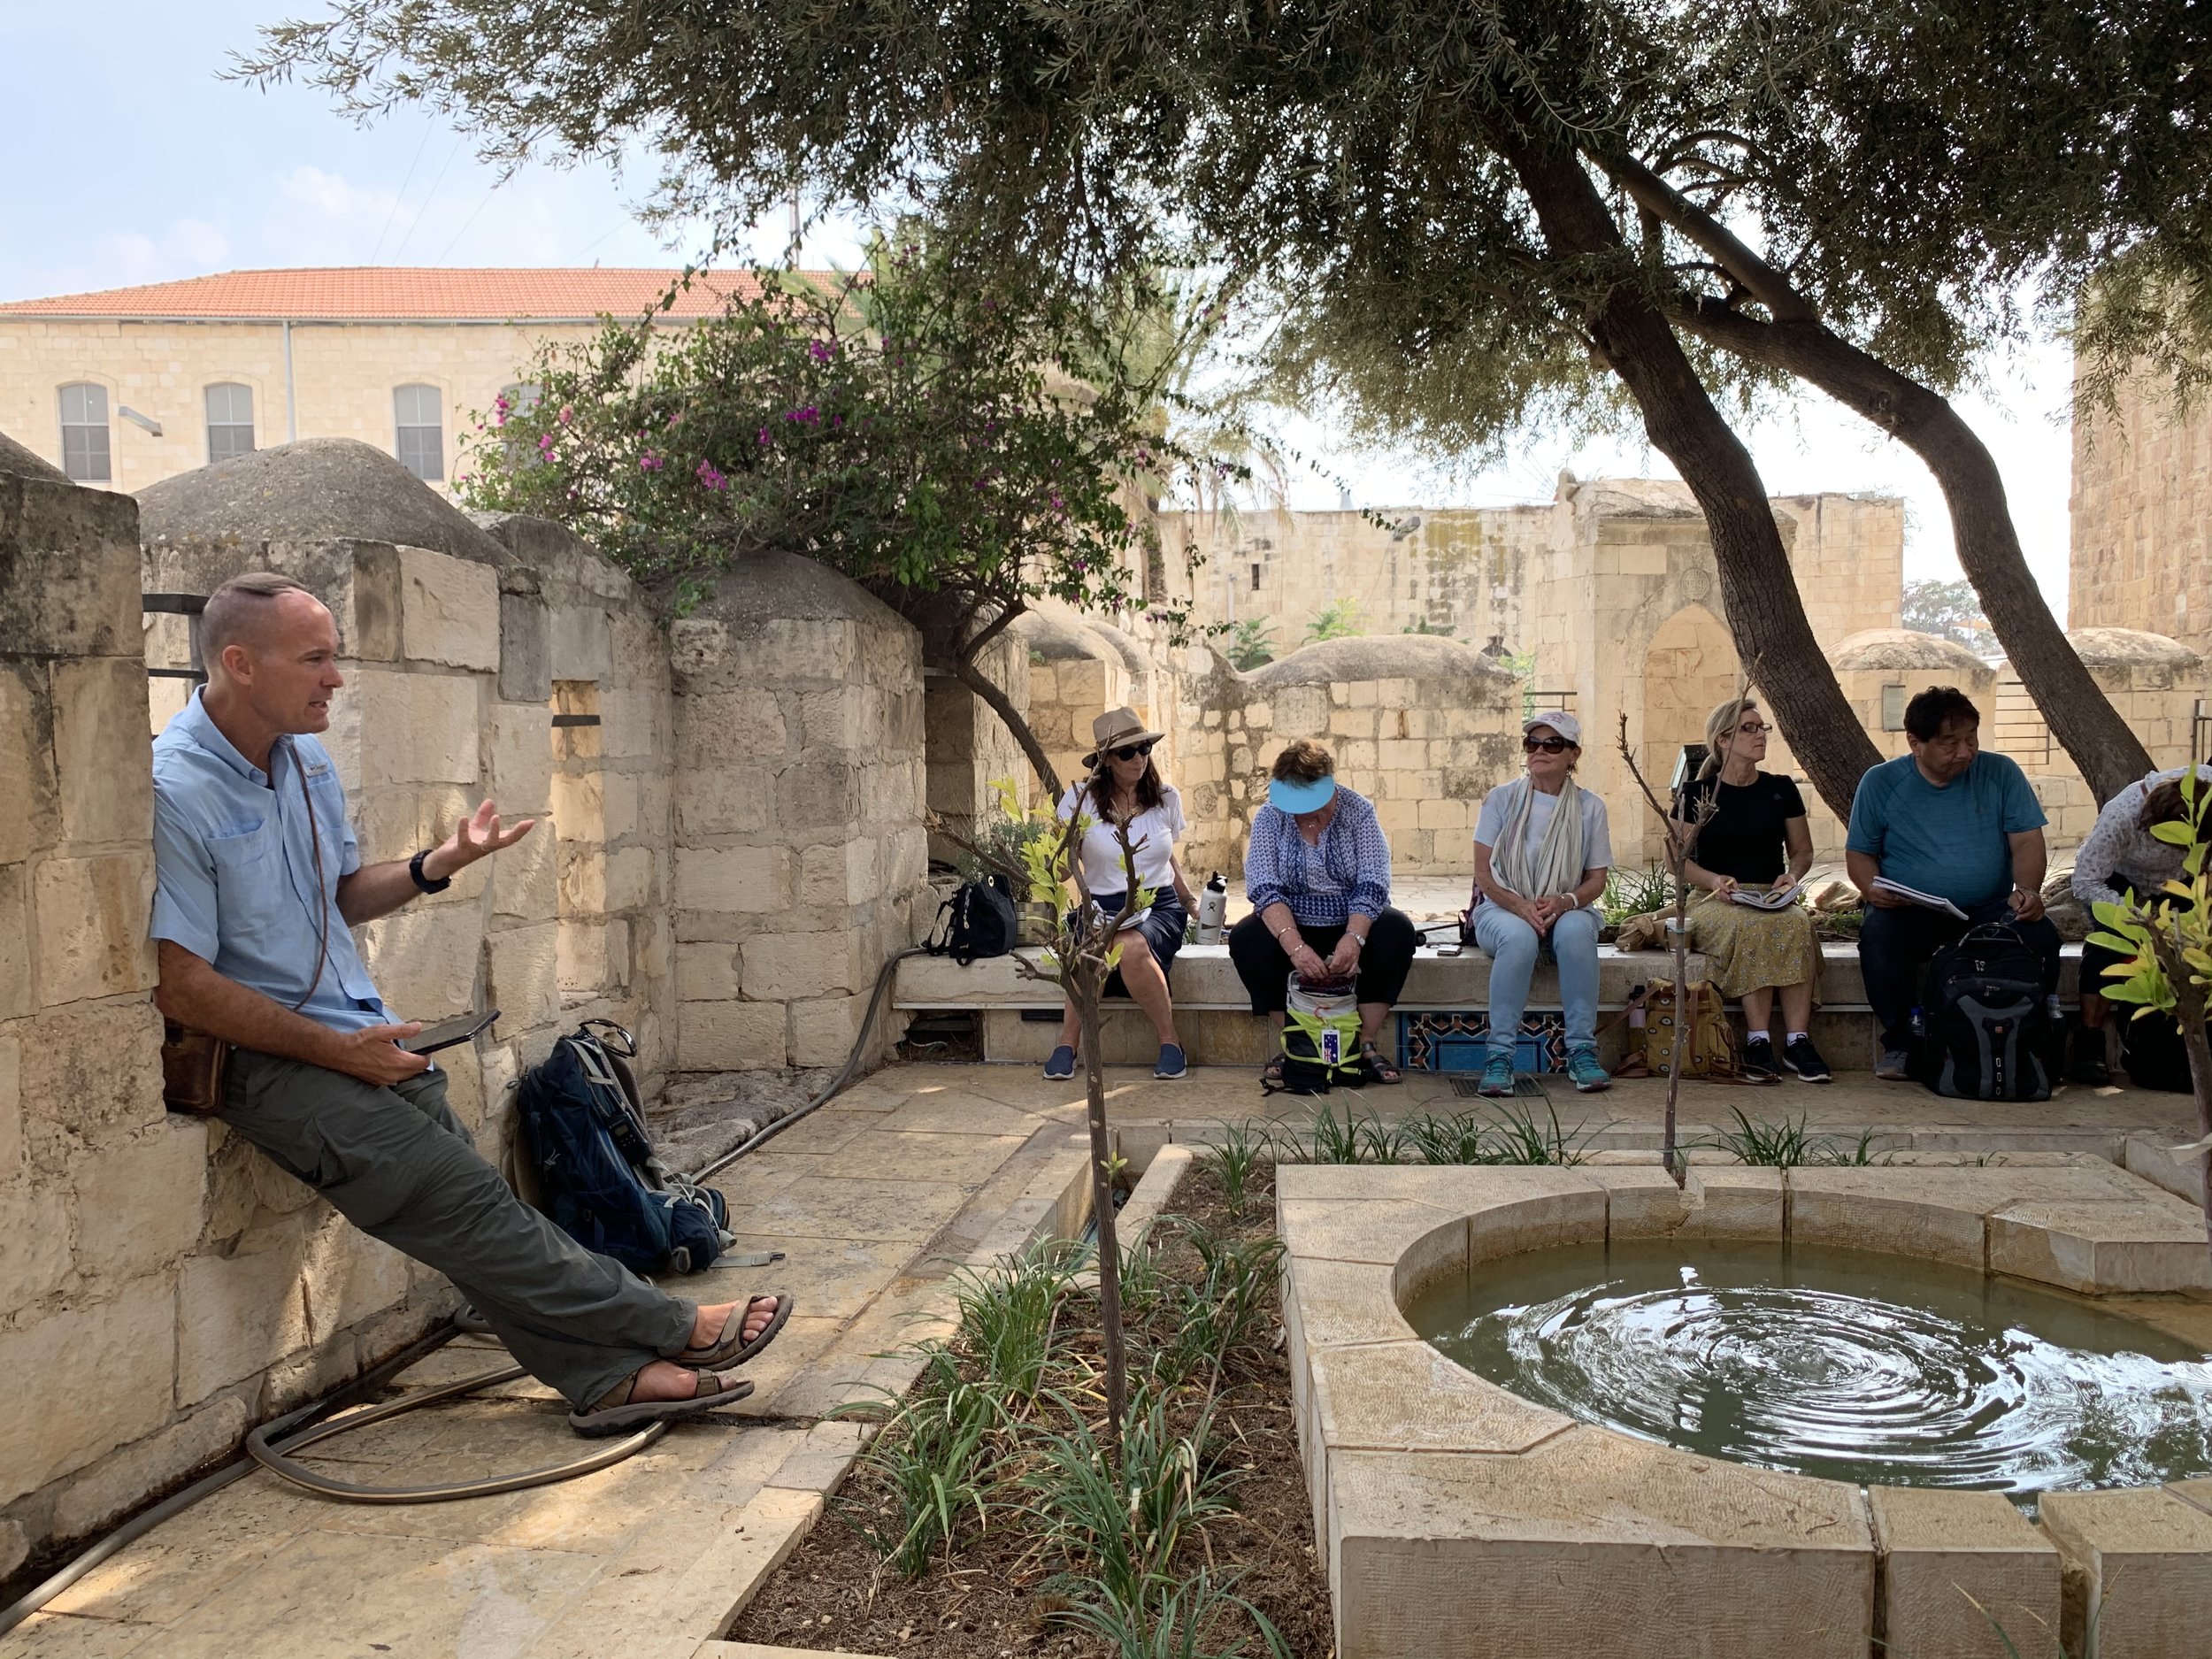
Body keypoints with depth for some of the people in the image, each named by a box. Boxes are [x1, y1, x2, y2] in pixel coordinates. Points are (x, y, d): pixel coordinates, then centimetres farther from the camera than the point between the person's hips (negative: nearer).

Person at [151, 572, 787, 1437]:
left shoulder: (306, 761, 9)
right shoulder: (174, 791, -18)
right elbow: (179, 984, -19)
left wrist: (439, 864, 2)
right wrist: (336, 1049, -15)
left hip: (357, 1037, 8)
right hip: (268, 1065, -8)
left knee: (472, 1205, -3)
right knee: (467, 1205, -11)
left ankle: (607, 1374, -6)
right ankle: (669, 1329, -5)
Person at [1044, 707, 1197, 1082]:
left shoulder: (1166, 798, 9)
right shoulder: (1080, 800, 0)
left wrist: (1193, 907, 26)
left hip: (1159, 906, 1)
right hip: (1103, 908, -1)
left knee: (1133, 947, -36)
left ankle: (1170, 1042, -19)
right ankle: (1066, 1044, -18)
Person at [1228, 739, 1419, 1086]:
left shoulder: (1359, 812, -7)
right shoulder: (1268, 818, -7)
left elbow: (1372, 886, -16)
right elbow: (1264, 889, -18)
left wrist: (1353, 938, -35)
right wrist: (1295, 946, -35)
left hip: (1354, 924, 0)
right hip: (1291, 926, 0)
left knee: (1398, 930, -29)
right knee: (1245, 938, -29)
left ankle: (1366, 1046, -21)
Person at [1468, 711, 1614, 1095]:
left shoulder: (1589, 807, 5)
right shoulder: (1501, 799, 2)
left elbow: (1596, 880, 3)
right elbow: (1483, 873, -3)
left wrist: (1564, 902, -19)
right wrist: (1520, 907, -21)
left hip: (1566, 910, 1)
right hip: (1502, 908, -1)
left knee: (1575, 930, -35)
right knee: (1518, 936, -37)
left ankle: (1582, 1051, -29)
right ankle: (1499, 1055, -33)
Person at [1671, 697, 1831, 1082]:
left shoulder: (1781, 789, 14)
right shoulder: (1698, 793, 6)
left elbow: (1802, 851, 18)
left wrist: (1793, 875, -5)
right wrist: (1714, 880, -16)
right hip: (1716, 902, -2)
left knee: (1798, 924, -33)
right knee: (1751, 927, -37)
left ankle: (1798, 1040, -34)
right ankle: (1758, 1041, -36)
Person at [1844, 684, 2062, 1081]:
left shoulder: (2000, 773, 5)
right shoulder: (1880, 782, 2)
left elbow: (2026, 840, 1)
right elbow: (1859, 853, 4)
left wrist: (2028, 890, -19)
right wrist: (1872, 888, -18)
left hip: (1991, 909, 1)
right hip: (1909, 912, -1)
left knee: (2041, 937, -28)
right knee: (1877, 935, -33)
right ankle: (1900, 1044, -15)